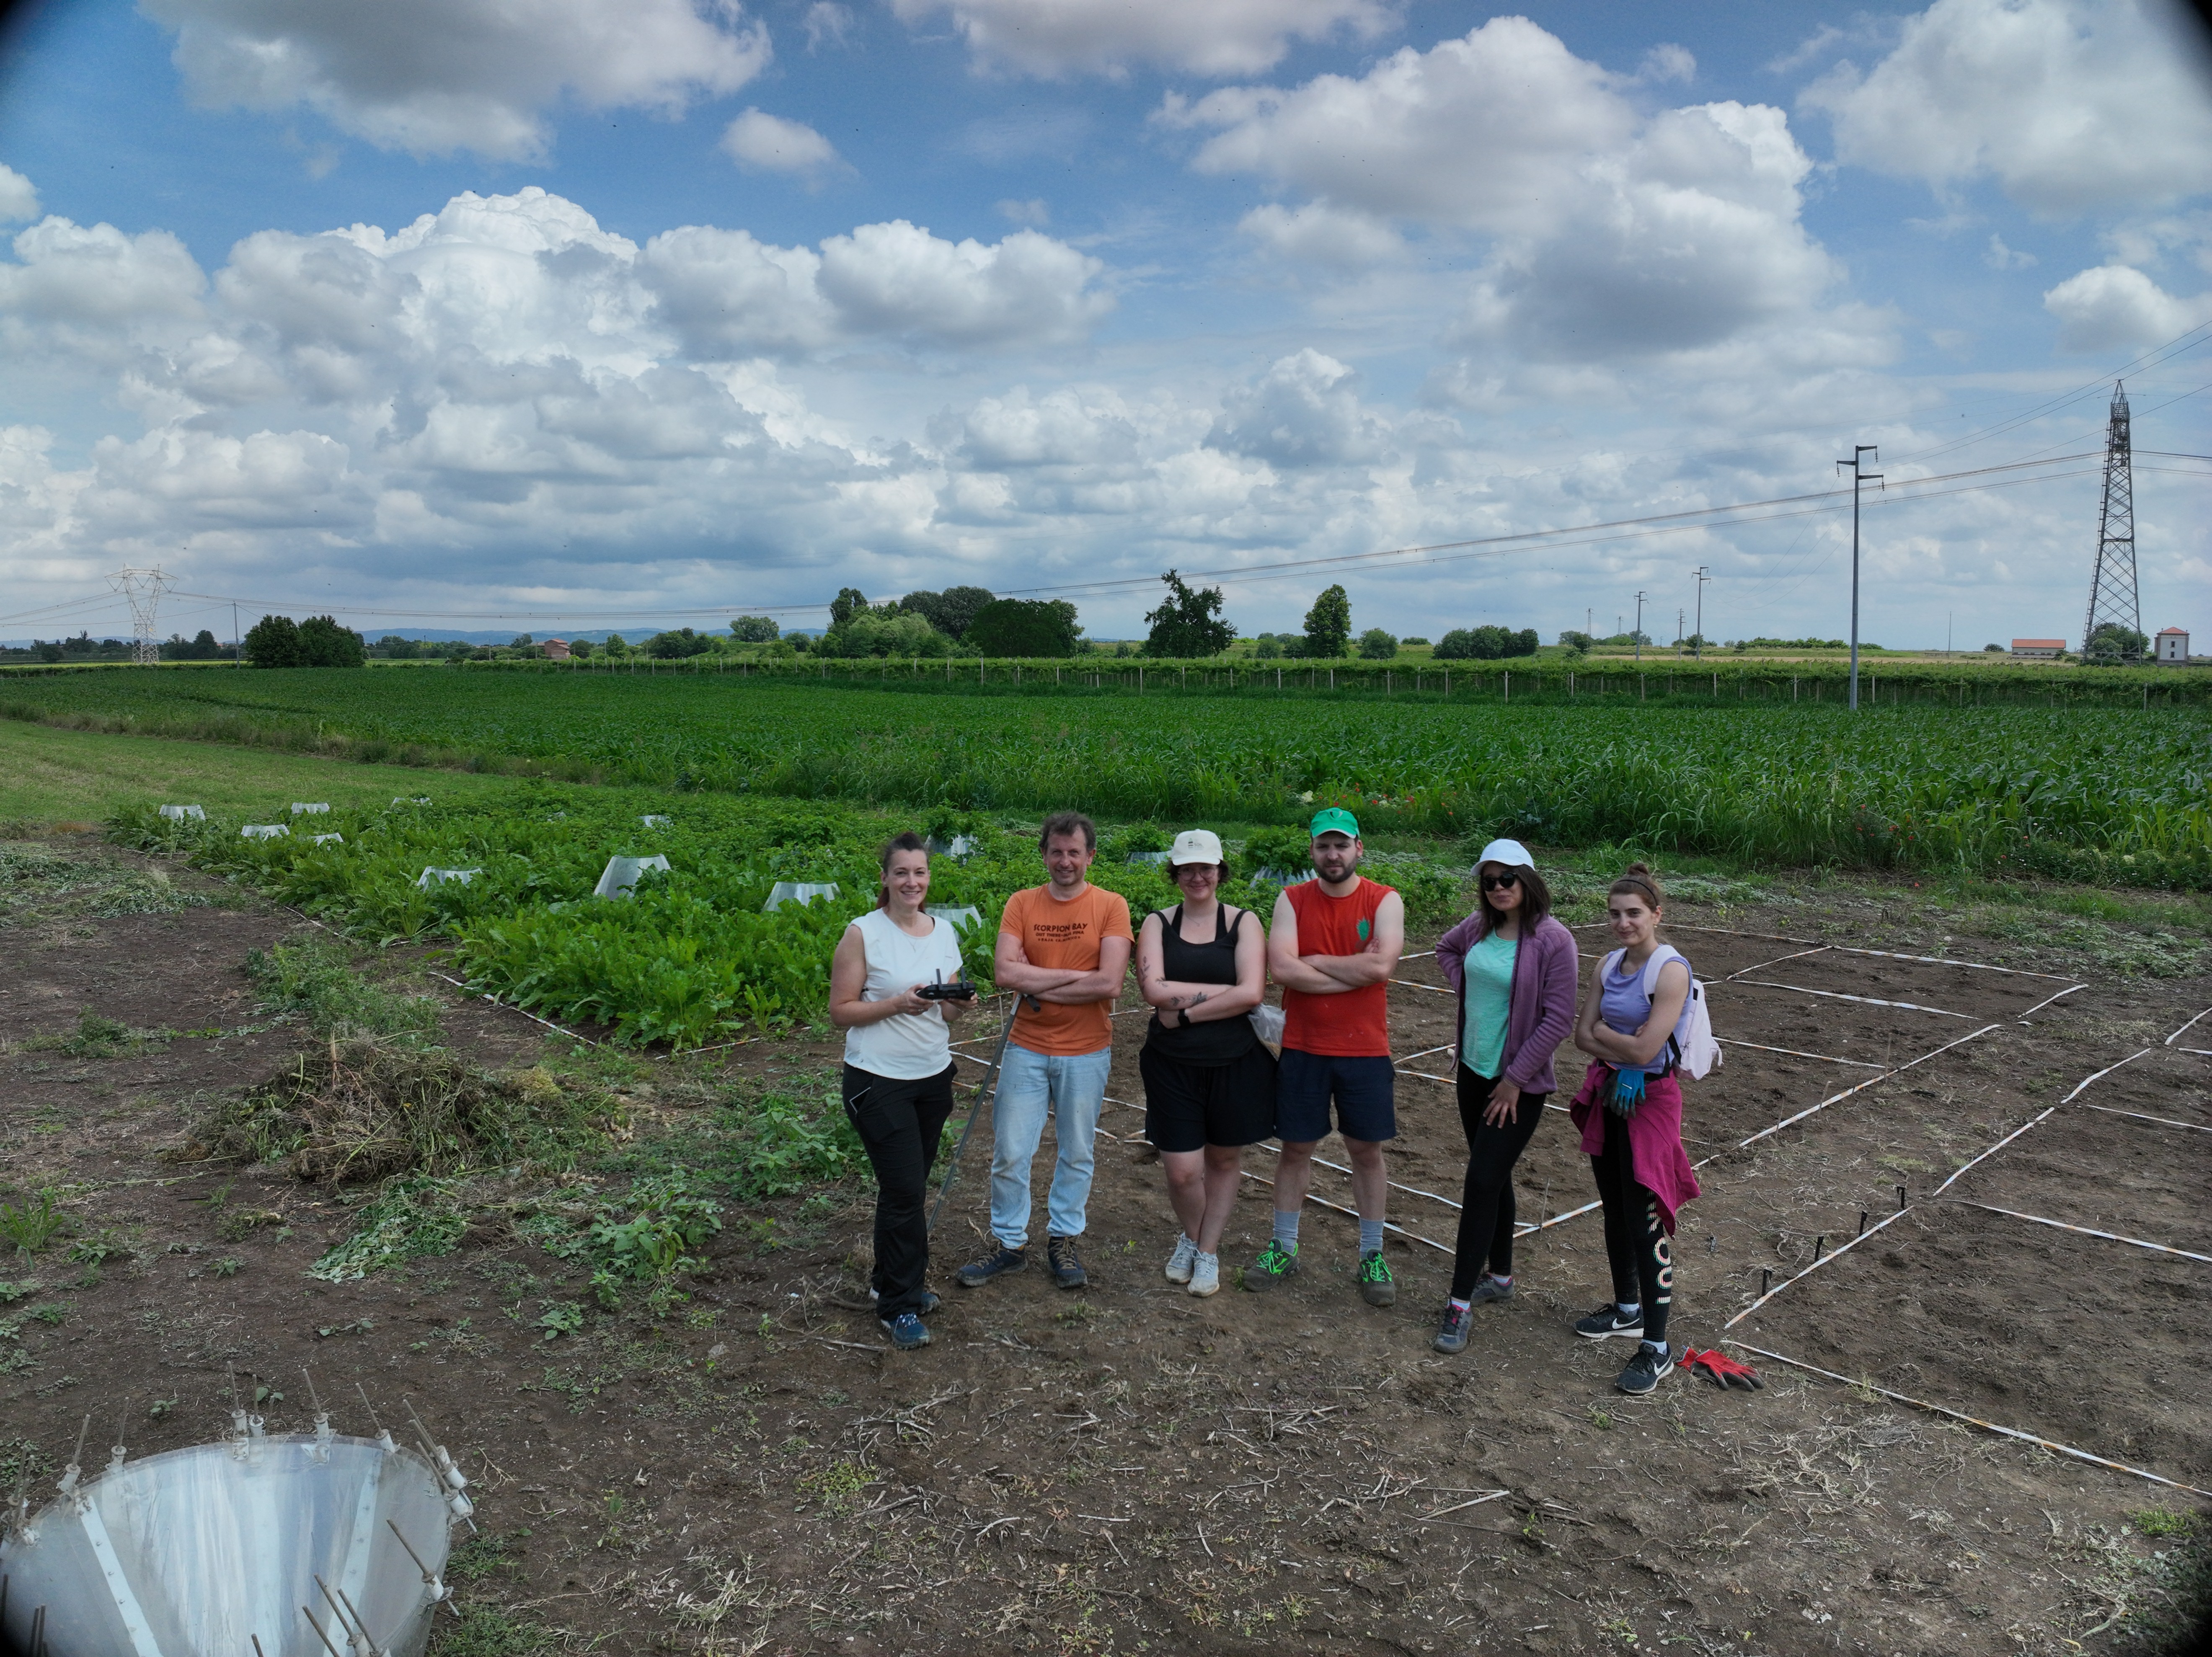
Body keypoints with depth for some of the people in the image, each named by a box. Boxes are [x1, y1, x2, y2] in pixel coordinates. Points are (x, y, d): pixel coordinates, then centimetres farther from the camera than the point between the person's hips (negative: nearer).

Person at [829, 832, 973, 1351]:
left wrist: (958, 1001, -8)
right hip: (878, 1080, -5)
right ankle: (900, 1307, 7)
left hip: (934, 1075, 6)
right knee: (904, 1190, -7)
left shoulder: (945, 931, 6)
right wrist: (896, 1003, -23)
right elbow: (840, 1011, -10)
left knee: (912, 1186, 13)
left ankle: (897, 1282, 31)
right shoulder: (862, 933, -11)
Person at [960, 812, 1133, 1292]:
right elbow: (1005, 972, -14)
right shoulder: (1022, 904, -1)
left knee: (1077, 1153, 13)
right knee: (1010, 1154, 6)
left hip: (1086, 1053, -1)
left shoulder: (1111, 906, -7)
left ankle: (1063, 1240, 31)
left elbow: (1109, 983, -18)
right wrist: (1074, 975, -17)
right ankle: (1010, 1244, 23)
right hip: (1027, 1050, 1)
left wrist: (1037, 984, -14)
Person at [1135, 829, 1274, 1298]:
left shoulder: (1243, 922, -1)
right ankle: (1190, 1236, 30)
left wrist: (1185, 1012, -16)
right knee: (1182, 1171, -1)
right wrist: (1225, 992, -16)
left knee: (1224, 1158, 13)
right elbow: (1154, 989, -14)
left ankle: (1208, 1251, 33)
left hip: (1235, 1063, 0)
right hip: (1172, 1064, 0)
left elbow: (1252, 992, -15)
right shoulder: (1158, 923, 2)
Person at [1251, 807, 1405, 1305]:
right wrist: (1354, 970, -16)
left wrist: (1314, 961, -12)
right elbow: (1281, 969, -15)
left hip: (1364, 1050, -1)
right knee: (1296, 1148, 11)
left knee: (1367, 1151, 10)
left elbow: (1381, 966, -20)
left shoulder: (1385, 901, -5)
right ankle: (1283, 1249, 25)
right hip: (1302, 1048, 1)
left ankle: (1372, 1255, 24)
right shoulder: (1292, 900, -1)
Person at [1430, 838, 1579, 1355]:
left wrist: (1515, 1079, -15)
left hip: (1518, 1083, -6)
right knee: (1493, 1177, 18)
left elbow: (1559, 1018, -16)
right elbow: (1447, 949, 25)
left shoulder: (1553, 940, -16)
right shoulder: (1479, 926, 2)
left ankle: (1460, 1303, 0)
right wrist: (1464, 987, 6)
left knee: (1483, 1182, -8)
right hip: (1473, 1070, 6)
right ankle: (1500, 1277, 34)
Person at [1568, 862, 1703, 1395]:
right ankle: (1627, 1310, 37)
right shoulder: (1607, 966, 5)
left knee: (1646, 1221, -5)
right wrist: (1623, 1059, -15)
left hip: (1650, 1099, -7)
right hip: (1609, 1092, 7)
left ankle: (1657, 1349, 5)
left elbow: (1645, 1049, -23)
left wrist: (1601, 1030, -6)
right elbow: (1583, 1036, 2)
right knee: (1615, 1211, 18)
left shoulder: (1671, 971, -17)